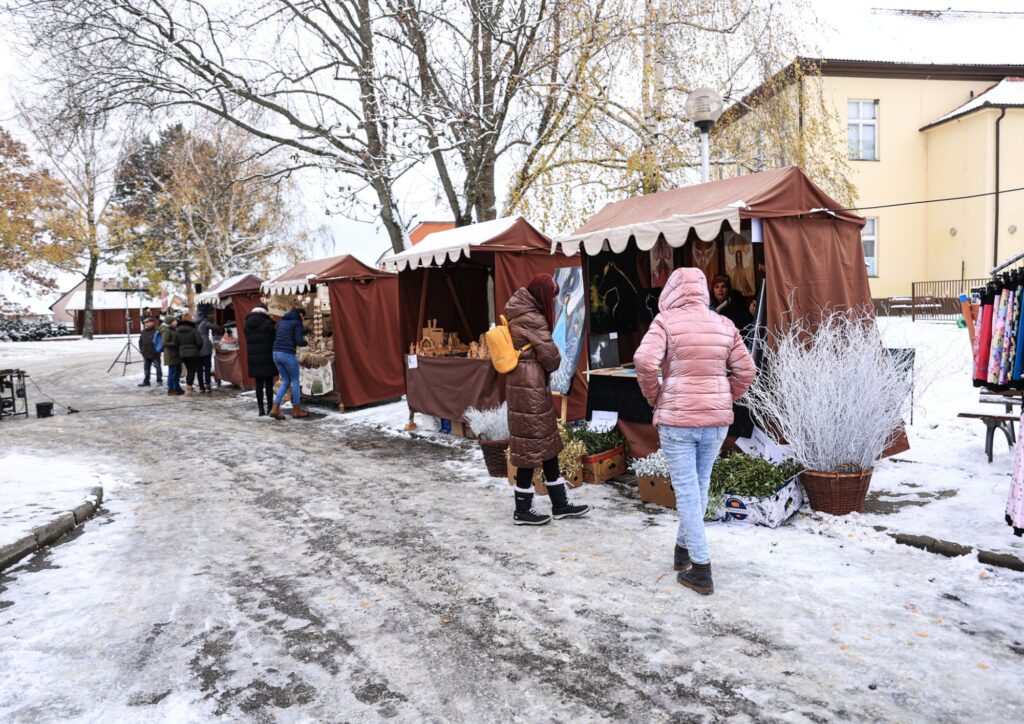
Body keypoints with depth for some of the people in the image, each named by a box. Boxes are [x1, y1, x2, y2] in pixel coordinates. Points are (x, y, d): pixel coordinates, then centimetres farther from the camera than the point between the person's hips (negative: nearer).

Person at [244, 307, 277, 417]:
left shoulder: (247, 324, 9)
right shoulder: (267, 323, -7)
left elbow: (248, 341, 9)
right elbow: (274, 339, -4)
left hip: (254, 359, 4)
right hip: (267, 358, -4)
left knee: (259, 384, 7)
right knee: (269, 384, 4)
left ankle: (261, 409, 6)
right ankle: (269, 408, 6)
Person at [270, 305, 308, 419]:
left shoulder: (282, 321, 21)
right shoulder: (297, 322, -1)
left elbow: (274, 338, 22)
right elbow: (299, 341, -11)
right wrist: (305, 342, 12)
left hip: (276, 353, 7)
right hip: (288, 355, -7)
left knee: (286, 382, 15)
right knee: (295, 382, 8)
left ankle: (275, 409, 4)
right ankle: (296, 410, 17)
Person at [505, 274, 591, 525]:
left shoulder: (516, 315, 13)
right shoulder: (533, 319, -17)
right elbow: (551, 357, -14)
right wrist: (555, 363, 7)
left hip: (521, 385, 10)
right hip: (531, 389, -10)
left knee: (547, 443, 15)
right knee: (532, 446, -1)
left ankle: (560, 503, 23)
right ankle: (523, 511, 9)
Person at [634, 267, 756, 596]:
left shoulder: (666, 320, -6)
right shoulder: (724, 325, 6)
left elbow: (645, 361, -19)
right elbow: (746, 371, 6)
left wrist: (653, 395, -3)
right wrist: (724, 400, 16)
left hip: (676, 419, -4)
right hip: (716, 420, 4)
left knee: (687, 490, 3)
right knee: (699, 484, 19)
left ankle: (701, 570, 5)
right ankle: (684, 548, 34)